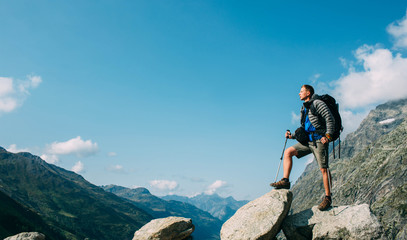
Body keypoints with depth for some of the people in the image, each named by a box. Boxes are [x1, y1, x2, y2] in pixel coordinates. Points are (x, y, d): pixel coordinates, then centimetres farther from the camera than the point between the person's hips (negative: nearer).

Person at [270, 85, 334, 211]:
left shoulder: (317, 103, -4)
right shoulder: (304, 108, 20)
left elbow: (330, 119, -12)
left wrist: (327, 136, -21)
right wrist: (293, 135, 10)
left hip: (319, 140, -8)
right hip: (308, 141, 8)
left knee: (323, 169, -7)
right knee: (288, 152, -6)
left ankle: (328, 198, 0)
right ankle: (285, 181, -10)